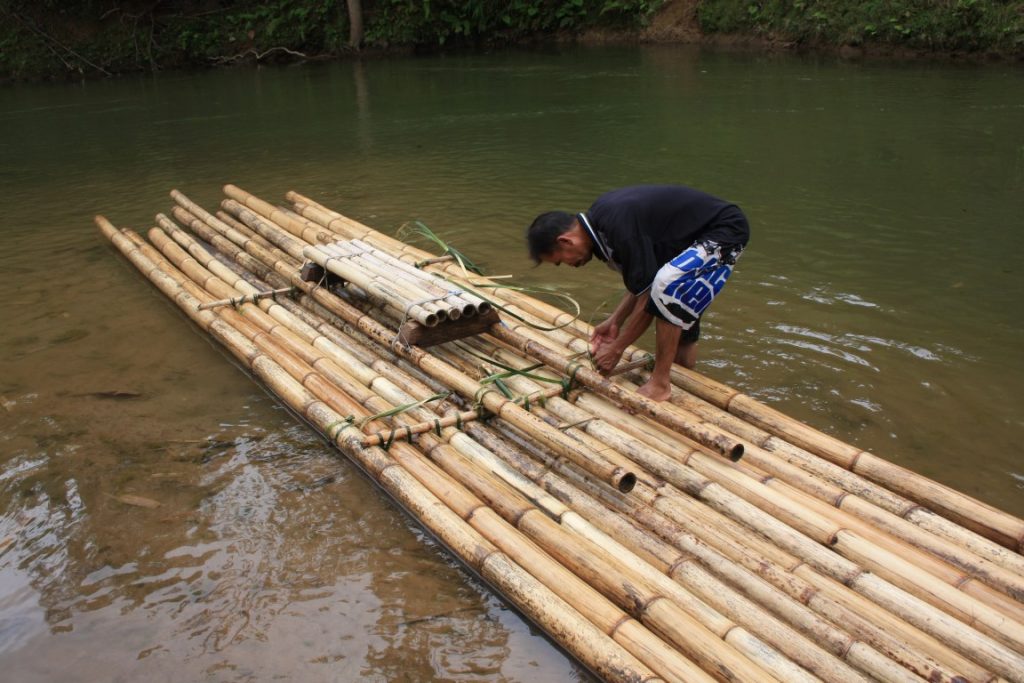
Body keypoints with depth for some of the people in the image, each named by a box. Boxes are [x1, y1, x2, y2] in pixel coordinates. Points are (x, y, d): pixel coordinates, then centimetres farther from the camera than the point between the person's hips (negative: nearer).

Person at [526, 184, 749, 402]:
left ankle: (660, 385, -18)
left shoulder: (619, 226, -30)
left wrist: (616, 349, -12)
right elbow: (644, 280, 7)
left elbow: (646, 299, -23)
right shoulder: (599, 215, -1)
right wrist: (615, 321, 5)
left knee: (667, 287, -30)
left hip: (726, 229, -10)